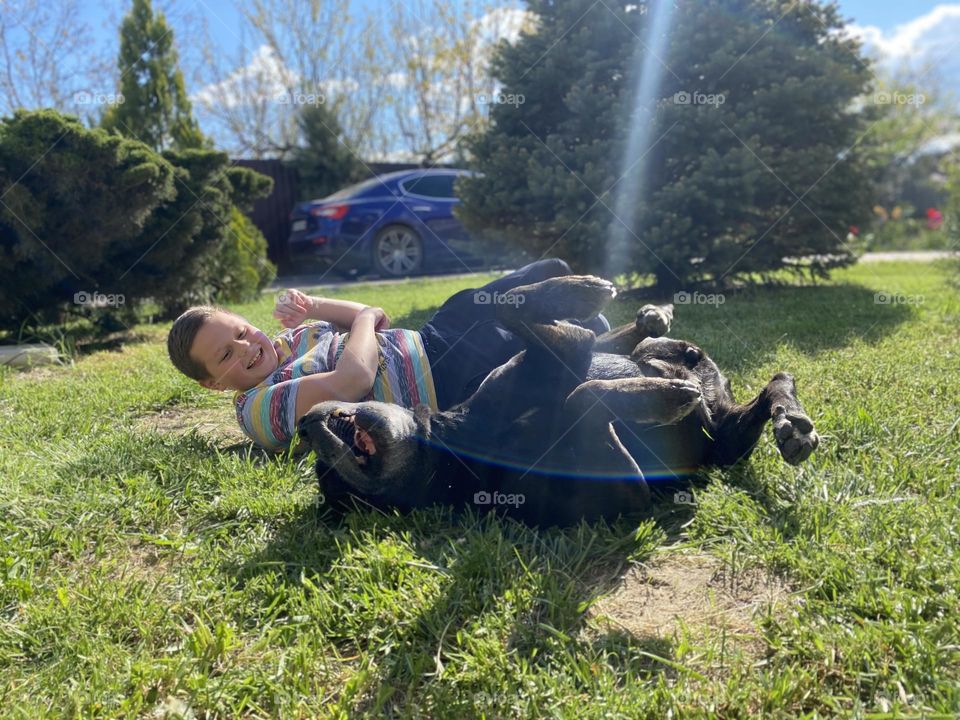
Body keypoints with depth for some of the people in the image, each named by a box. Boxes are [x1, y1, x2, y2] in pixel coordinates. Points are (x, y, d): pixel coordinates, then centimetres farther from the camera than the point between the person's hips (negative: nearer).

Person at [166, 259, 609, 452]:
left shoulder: (286, 341, 9)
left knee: (551, 272, 9)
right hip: (443, 383, -9)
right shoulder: (257, 408, -18)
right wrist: (365, 319, -11)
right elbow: (354, 378, -32)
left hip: (430, 342, 9)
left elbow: (369, 321, 12)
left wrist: (311, 307, -6)